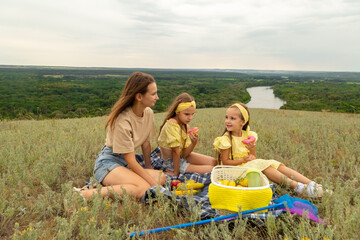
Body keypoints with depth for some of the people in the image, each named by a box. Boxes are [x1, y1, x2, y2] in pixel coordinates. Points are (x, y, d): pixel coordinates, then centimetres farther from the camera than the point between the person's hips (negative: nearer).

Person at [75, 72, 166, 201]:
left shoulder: (148, 113, -2)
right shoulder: (122, 120, -25)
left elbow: (146, 143, 9)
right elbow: (130, 161, -22)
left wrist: (148, 167, 13)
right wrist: (153, 183, -19)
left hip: (126, 162, 8)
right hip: (109, 161, -8)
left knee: (161, 177, -16)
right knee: (144, 189, -32)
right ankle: (86, 194, -26)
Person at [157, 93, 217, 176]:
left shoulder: (185, 126, 1)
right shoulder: (172, 124, -25)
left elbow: (184, 153, -4)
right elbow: (176, 151, -22)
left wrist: (194, 143, -21)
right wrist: (176, 173, -18)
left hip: (182, 157, 8)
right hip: (172, 162, -8)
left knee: (213, 162, 7)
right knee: (211, 170, -10)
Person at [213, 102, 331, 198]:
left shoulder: (248, 136, 7)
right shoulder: (226, 139, -9)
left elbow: (254, 158, 8)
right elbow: (225, 162, -12)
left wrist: (252, 149, -14)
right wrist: (243, 160, -18)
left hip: (250, 164, 6)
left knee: (278, 165, -15)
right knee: (264, 166, -30)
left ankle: (312, 184, -25)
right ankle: (296, 186, -37)